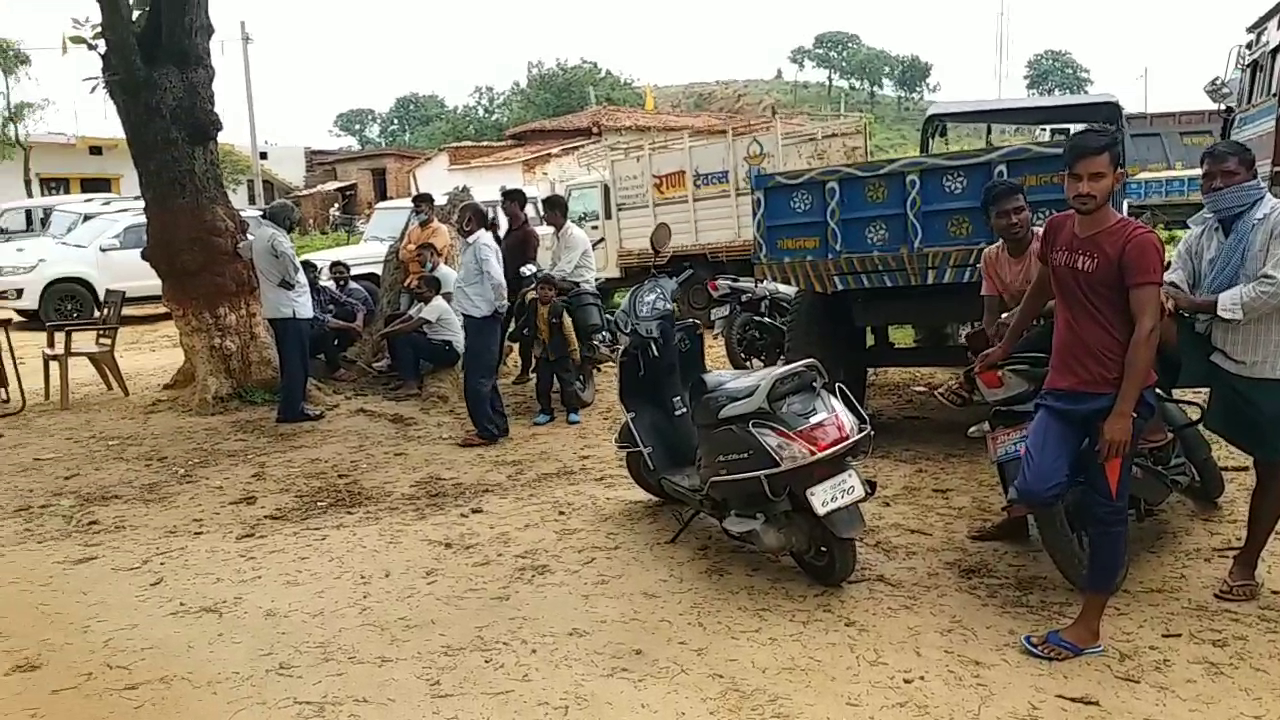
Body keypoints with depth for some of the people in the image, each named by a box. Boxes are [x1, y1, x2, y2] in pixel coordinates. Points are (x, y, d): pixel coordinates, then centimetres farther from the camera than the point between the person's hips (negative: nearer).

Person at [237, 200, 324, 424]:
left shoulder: (258, 237, 15)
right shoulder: (274, 237, -15)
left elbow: (243, 250, 36)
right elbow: (289, 261, -31)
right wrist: (289, 281, -12)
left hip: (276, 307, 10)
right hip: (290, 308, -10)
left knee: (290, 360, 17)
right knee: (296, 361, -6)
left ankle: (290, 406, 24)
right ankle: (292, 410, -5)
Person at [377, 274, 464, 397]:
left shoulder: (437, 305, -19)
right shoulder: (424, 304, 11)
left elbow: (410, 327, -26)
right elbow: (404, 320, 10)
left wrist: (386, 333, -14)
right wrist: (385, 331, -7)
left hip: (450, 352, -10)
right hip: (437, 345, 10)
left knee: (402, 339, -19)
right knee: (396, 336, 6)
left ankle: (410, 385, -18)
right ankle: (414, 379, 8)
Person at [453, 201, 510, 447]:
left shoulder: (482, 244, -16)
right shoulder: (471, 244, 14)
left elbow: (496, 279, -29)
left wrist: (500, 305, -16)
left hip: (483, 319, -10)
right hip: (475, 317, 10)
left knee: (477, 378, -5)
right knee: (484, 376, 16)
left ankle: (487, 431, 1)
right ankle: (498, 425, 24)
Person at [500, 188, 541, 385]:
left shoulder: (528, 232, -14)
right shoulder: (510, 230, 12)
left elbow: (530, 264, -17)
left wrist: (523, 289, -20)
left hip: (520, 290, -8)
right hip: (506, 289, 8)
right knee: (499, 329, 10)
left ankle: (525, 371, 13)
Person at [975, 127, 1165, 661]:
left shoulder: (1137, 242, -12)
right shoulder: (1056, 230, 7)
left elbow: (1147, 328, -15)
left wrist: (1123, 412, -19)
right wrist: (1005, 346, 33)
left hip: (1116, 396, -4)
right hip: (1061, 389, 4)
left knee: (1106, 511, 6)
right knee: (1038, 488, -16)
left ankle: (1088, 626, 18)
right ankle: (1023, 498, 22)